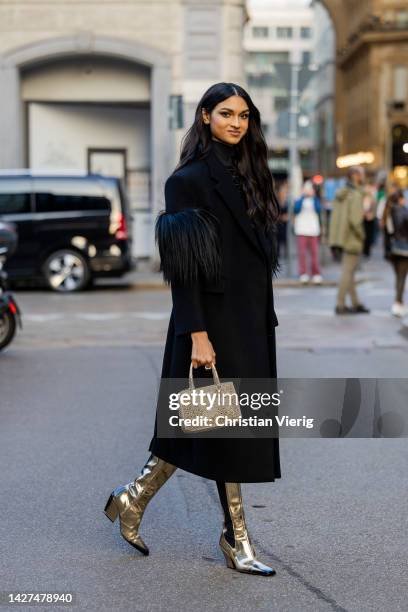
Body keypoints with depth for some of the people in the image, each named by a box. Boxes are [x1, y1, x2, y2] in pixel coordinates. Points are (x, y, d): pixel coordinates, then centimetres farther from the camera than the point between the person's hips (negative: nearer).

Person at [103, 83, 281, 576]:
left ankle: (134, 499, 27)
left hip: (250, 318, 8)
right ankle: (236, 538, 12)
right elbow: (184, 266, -16)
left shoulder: (245, 175, 14)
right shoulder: (189, 179, -11)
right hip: (214, 319, -8)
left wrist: (264, 318, 15)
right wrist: (197, 333, -21)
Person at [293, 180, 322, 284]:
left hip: (313, 230, 1)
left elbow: (318, 210, -5)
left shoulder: (315, 200, 11)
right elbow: (296, 209, -11)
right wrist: (302, 197, -11)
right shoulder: (299, 200, 6)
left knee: (314, 253, -2)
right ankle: (303, 274, -2)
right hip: (301, 231, -1)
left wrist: (314, 197, -10)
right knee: (302, 253, -6)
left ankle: (316, 275, 2)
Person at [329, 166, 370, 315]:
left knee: (349, 271, 14)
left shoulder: (340, 193, 9)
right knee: (347, 272, -3)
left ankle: (356, 304, 22)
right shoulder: (356, 195, -17)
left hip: (342, 237, 9)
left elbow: (336, 217, 13)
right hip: (352, 239, -9)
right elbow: (355, 219, -24)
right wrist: (361, 236, -11)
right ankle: (340, 305, 0)